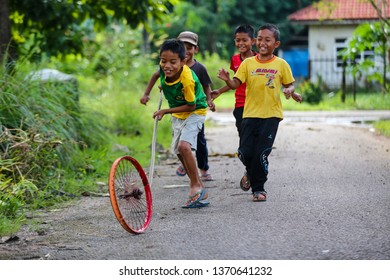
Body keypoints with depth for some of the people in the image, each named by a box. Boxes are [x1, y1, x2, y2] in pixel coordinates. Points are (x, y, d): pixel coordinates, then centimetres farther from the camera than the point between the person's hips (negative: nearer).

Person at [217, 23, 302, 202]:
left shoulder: (281, 65, 2)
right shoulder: (248, 63, 3)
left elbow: (289, 84, 10)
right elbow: (236, 84, -3)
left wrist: (290, 91, -13)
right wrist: (227, 79, -24)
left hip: (271, 115, -2)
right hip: (250, 114, 2)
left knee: (261, 153, -7)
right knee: (245, 152, -2)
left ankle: (258, 187, 11)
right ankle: (252, 173, 32)